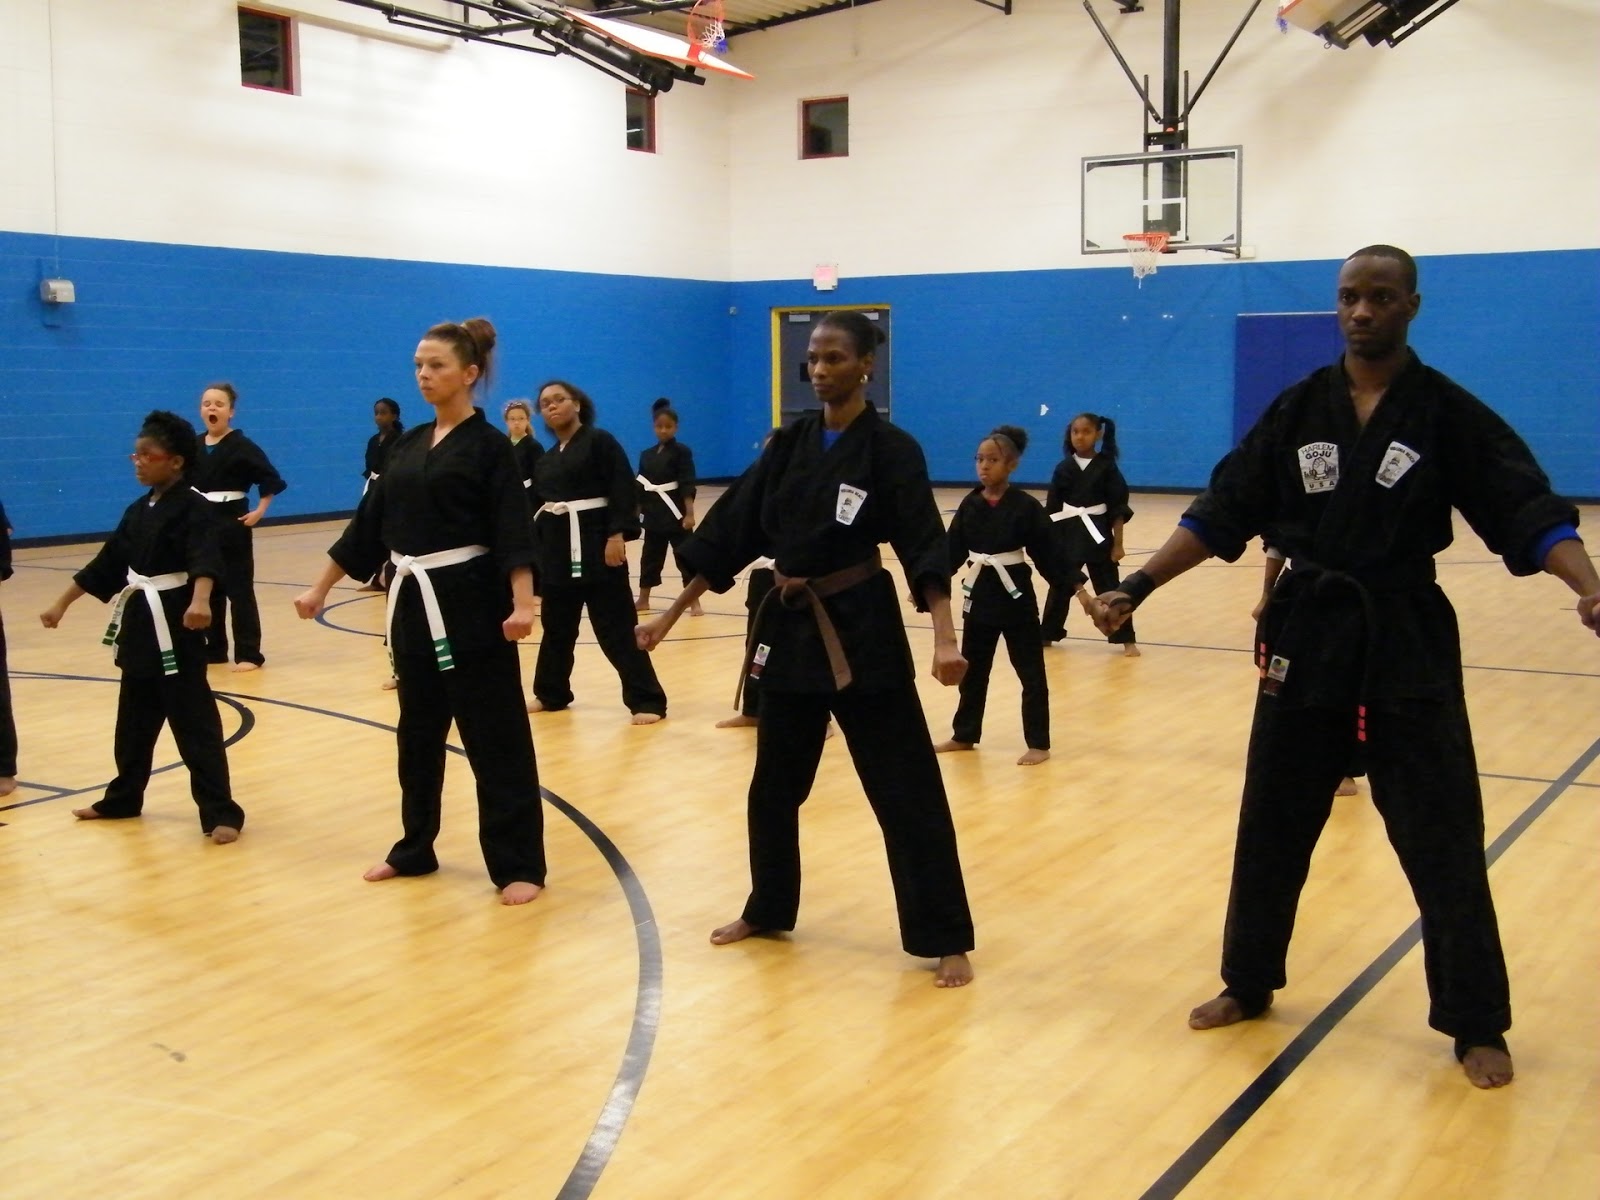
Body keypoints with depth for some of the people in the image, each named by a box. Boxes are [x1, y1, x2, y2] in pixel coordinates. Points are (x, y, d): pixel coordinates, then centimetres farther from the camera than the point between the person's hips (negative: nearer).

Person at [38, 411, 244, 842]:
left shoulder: (193, 509, -14)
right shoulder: (138, 511, 11)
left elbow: (205, 560, -31)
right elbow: (105, 564, 19)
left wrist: (199, 602, -50)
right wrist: (61, 605, 22)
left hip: (176, 626, -8)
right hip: (139, 624, 8)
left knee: (195, 723, -7)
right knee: (134, 721, 20)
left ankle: (220, 813, -3)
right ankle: (123, 798, 34)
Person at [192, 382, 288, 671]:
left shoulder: (241, 446, -9)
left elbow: (271, 479, -11)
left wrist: (260, 511, -14)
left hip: (232, 525, -6)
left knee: (239, 588, -4)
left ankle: (249, 654, -1)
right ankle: (212, 649, 22)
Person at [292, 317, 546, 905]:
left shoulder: (489, 446, -8)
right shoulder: (407, 445, 11)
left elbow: (513, 533, -17)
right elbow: (369, 523, 16)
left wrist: (522, 603, -30)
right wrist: (320, 588, 16)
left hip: (471, 602, -7)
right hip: (414, 604, 7)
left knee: (494, 735, -3)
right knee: (418, 732, 16)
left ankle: (519, 865, 4)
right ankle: (415, 850, 30)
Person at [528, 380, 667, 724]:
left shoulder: (600, 442, -3)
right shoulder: (545, 460, 16)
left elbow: (623, 491, -11)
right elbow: (535, 505, 16)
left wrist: (618, 535, -20)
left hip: (596, 543, -6)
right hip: (556, 547, 7)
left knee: (616, 626, -7)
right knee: (557, 625, 16)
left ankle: (647, 701, -3)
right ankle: (550, 693, 31)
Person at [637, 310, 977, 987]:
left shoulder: (890, 449, -10)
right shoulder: (789, 444, 5)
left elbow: (925, 549, -19)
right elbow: (731, 531, 7)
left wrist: (944, 638, -33)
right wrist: (671, 615, 6)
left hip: (862, 629, -5)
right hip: (789, 626, 5)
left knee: (906, 788, -2)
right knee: (776, 781, 15)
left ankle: (946, 940, 7)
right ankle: (767, 911, 34)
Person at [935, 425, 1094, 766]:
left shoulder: (1026, 506, -11)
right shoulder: (970, 504, -1)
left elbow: (1049, 554, -9)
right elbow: (953, 550, 4)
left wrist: (1078, 587, -15)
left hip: (1016, 595, -4)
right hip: (980, 595, 4)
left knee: (1030, 671, 4)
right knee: (972, 668, 16)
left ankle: (1038, 744, 13)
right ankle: (965, 736, 29)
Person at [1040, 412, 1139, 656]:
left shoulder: (1106, 467, -5)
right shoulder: (1063, 468, 2)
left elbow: (1118, 508, -4)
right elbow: (1052, 508, 6)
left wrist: (1118, 543, -6)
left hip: (1097, 534, -2)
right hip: (1068, 534, 3)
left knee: (1109, 588, 1)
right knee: (1059, 586, 13)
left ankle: (1127, 640, 7)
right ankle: (1047, 634, 25)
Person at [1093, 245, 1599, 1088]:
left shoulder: (1449, 413, -5)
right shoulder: (1300, 409, 3)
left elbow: (1531, 513, -10)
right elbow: (1223, 511, 4)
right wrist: (1139, 585, -4)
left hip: (1406, 639, -3)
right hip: (1307, 632, 3)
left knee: (1442, 837, 1)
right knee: (1272, 823, 12)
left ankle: (1476, 1027, 14)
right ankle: (1249, 984, 30)